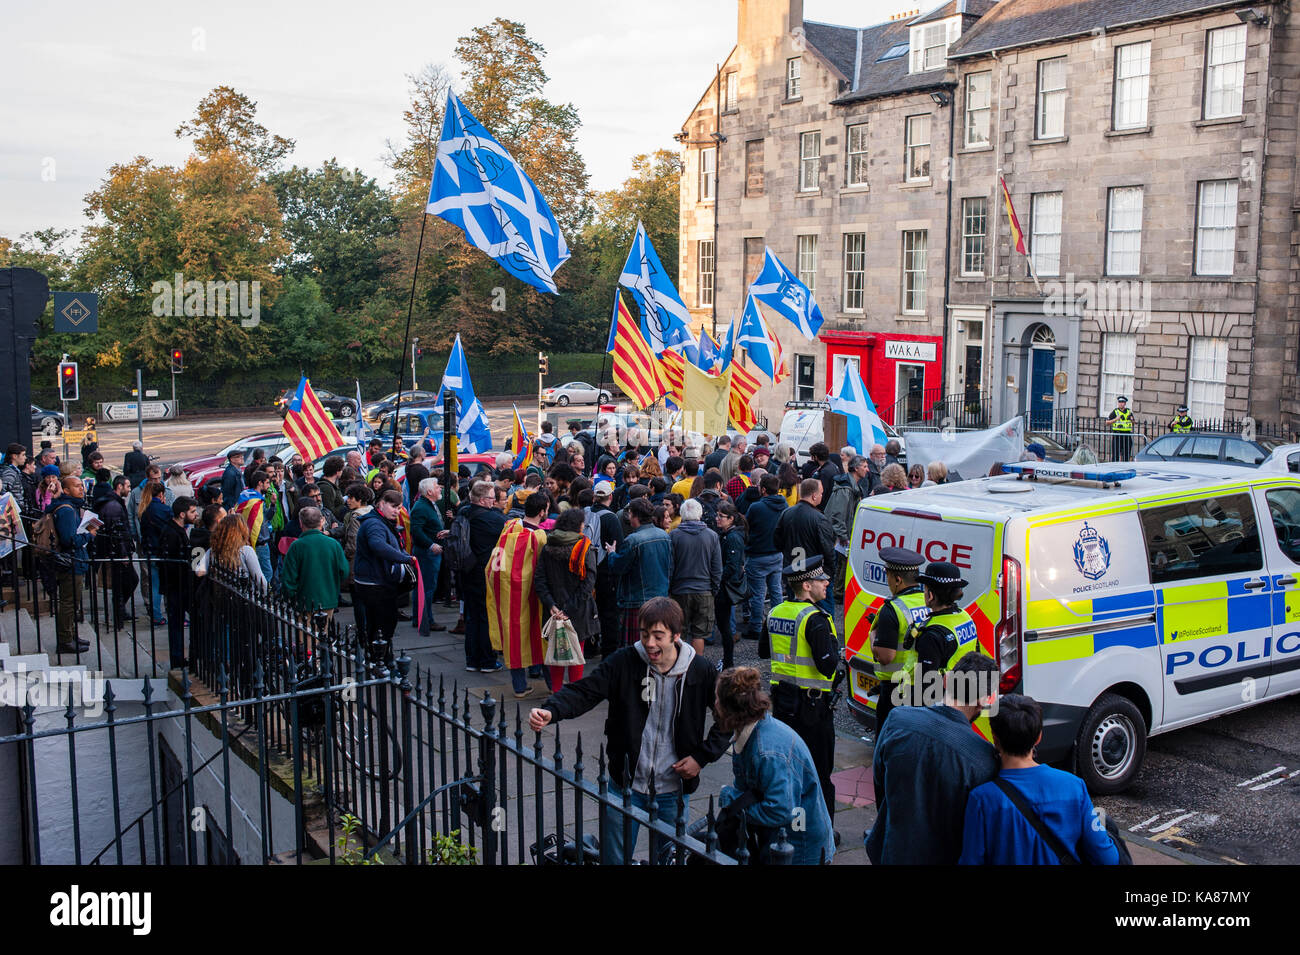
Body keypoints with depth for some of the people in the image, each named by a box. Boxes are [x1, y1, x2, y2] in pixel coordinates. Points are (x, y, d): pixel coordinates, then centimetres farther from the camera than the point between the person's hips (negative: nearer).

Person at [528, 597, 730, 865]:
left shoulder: (701, 671, -8)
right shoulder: (624, 662, -10)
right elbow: (584, 691, -16)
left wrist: (703, 756, -6)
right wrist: (550, 711, -35)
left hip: (673, 791, 0)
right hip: (626, 785, 0)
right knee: (613, 858, 10)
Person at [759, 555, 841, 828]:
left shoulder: (775, 613, 5)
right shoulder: (815, 618, -19)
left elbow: (763, 651, 19)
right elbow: (828, 665, -23)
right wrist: (834, 646, -5)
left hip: (781, 698, 7)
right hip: (812, 704, -7)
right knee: (818, 772, 4)